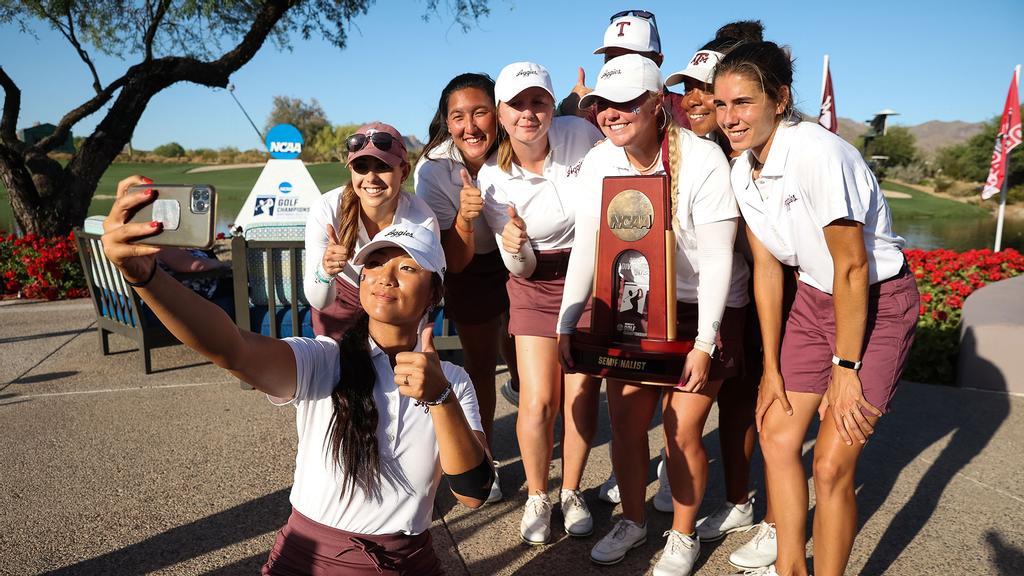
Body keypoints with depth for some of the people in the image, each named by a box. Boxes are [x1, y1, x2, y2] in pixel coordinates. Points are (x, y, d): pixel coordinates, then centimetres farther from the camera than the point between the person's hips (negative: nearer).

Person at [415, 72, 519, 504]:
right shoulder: (433, 171, -25)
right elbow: (456, 262, -24)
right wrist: (465, 217, -43)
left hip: (518, 262, 2)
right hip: (471, 273, -1)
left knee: (519, 352, 14)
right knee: (481, 365, 5)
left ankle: (519, 385, 50)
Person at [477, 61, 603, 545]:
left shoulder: (580, 134, -15)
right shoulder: (493, 179, -13)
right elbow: (520, 269, -7)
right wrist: (513, 246, -28)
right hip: (536, 288, 0)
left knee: (582, 396, 3)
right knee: (537, 403, -5)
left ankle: (571, 492, 27)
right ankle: (537, 497, 22)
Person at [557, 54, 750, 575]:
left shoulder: (702, 159, -20)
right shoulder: (599, 162, -6)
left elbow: (718, 257, -18)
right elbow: (586, 247, -2)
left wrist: (704, 342, -18)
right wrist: (565, 325, -4)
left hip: (703, 309, -4)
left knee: (681, 431, -1)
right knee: (625, 422, 7)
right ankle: (633, 521, 33)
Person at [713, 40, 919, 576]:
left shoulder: (817, 153, -27)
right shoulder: (742, 172, -4)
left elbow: (852, 266, -22)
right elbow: (766, 268, 1)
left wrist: (845, 367, -16)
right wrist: (772, 366, 3)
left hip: (877, 302, -7)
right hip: (814, 297, 7)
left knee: (831, 465, -8)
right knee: (776, 437, 10)